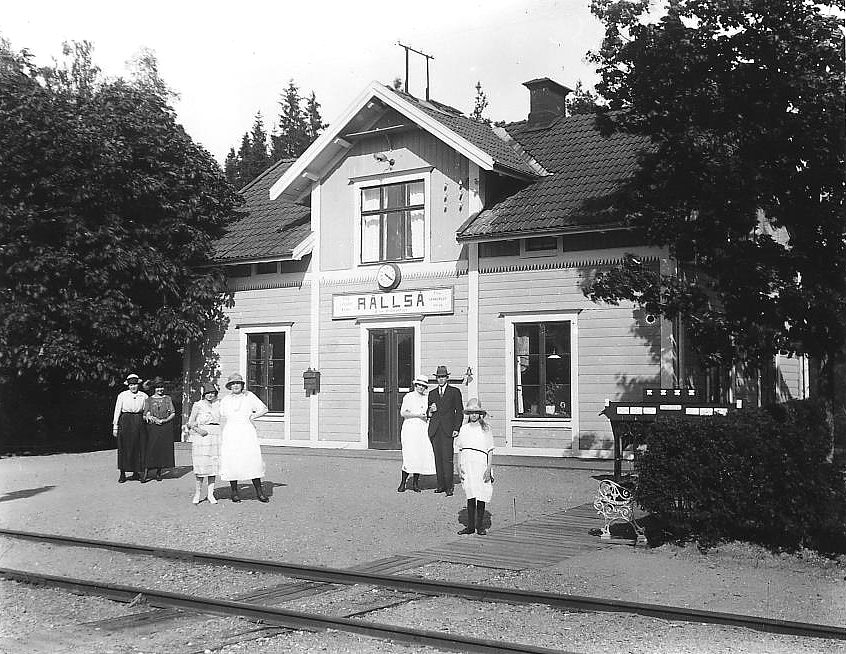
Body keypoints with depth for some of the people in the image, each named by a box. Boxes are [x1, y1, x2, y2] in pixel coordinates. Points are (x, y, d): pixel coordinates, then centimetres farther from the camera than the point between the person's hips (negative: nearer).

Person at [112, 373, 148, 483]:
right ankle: (122, 474, 4)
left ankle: (136, 472, 14)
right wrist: (115, 426, 2)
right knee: (124, 448, -1)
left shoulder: (144, 396, 7)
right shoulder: (122, 395, 3)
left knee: (138, 448, 3)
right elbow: (117, 411, 4)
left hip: (139, 422, 2)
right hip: (125, 421, -1)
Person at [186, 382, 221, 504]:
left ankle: (210, 493, 8)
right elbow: (191, 421, 0)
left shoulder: (218, 405, 12)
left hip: (216, 435, 3)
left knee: (213, 464, 3)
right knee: (201, 464, -6)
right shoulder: (198, 405, 2)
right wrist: (197, 429, -18)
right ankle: (198, 493, 7)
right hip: (201, 435, -3)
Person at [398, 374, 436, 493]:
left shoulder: (425, 398, 15)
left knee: (423, 455, -2)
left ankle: (415, 483, 9)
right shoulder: (408, 397, 0)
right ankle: (403, 482, -1)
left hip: (422, 429, 5)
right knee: (410, 456, -12)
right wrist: (417, 415, -14)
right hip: (409, 428, -5)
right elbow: (402, 413, -8)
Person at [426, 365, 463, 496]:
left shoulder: (454, 392, 7)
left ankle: (449, 486, -6)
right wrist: (430, 411, -2)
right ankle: (441, 485, 10)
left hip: (447, 429, -4)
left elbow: (459, 411, 4)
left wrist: (457, 429, -5)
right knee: (438, 458, 3)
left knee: (447, 458, -9)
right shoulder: (432, 393, 18)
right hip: (434, 429, 4)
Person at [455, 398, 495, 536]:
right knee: (470, 497, 5)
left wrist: (489, 469, -7)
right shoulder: (464, 429, 9)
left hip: (481, 467, -2)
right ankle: (470, 526, 11)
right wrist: (459, 466, 3)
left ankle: (480, 526, 9)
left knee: (481, 497, 0)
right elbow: (460, 450, 12)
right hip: (467, 466, 2)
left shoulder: (485, 429, 1)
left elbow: (490, 451, 1)